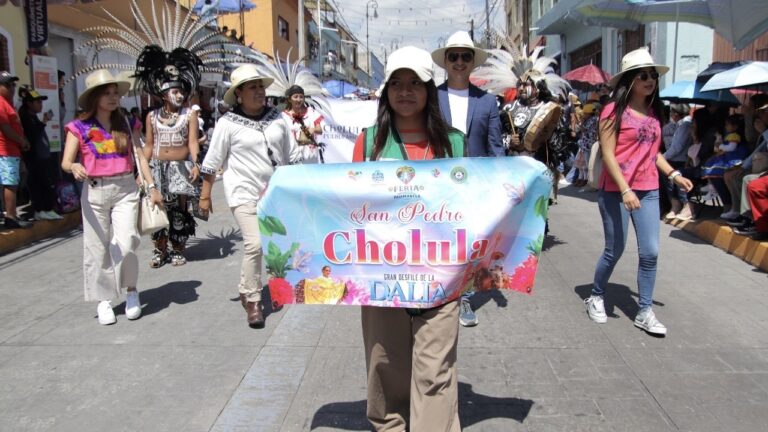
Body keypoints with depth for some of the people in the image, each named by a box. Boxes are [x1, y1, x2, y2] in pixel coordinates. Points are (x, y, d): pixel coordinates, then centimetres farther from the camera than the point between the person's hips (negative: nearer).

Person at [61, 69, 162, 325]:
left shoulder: (123, 124, 9)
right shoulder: (79, 127, -1)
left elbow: (139, 156, 9)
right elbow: (65, 162, -6)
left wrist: (152, 187, 3)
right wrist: (75, 167, -30)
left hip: (125, 189, 1)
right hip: (95, 191, -1)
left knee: (125, 245, -10)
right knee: (97, 248, 5)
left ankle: (131, 290, 14)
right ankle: (103, 300, 18)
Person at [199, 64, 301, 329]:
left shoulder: (277, 119, 4)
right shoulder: (228, 123, -7)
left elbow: (291, 155, 12)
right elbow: (212, 163, -3)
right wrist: (205, 196, -2)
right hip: (244, 193, -5)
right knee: (254, 243, -18)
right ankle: (252, 299, -2)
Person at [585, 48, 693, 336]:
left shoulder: (654, 112, 11)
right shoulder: (614, 110, -8)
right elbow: (608, 154, -12)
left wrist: (674, 175, 7)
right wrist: (625, 190, -20)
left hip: (648, 191, 6)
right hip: (615, 191, -5)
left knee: (650, 252, 2)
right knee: (615, 250, 5)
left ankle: (645, 312, 12)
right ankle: (596, 297, 28)